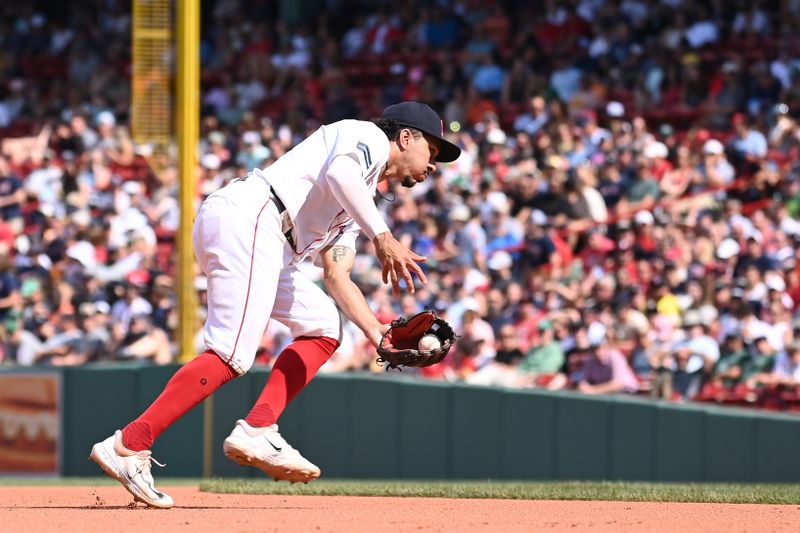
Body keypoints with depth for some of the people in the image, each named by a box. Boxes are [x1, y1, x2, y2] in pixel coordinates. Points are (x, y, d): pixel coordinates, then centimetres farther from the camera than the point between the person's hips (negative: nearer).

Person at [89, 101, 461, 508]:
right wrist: (382, 237, -23)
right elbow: (338, 172, -16)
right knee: (232, 356, -17)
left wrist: (376, 331, 10)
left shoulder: (358, 200, 33)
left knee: (322, 325, 16)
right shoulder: (368, 136, 8)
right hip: (247, 218, -10)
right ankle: (128, 446, -20)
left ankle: (256, 431, 0)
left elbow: (335, 274, 24)